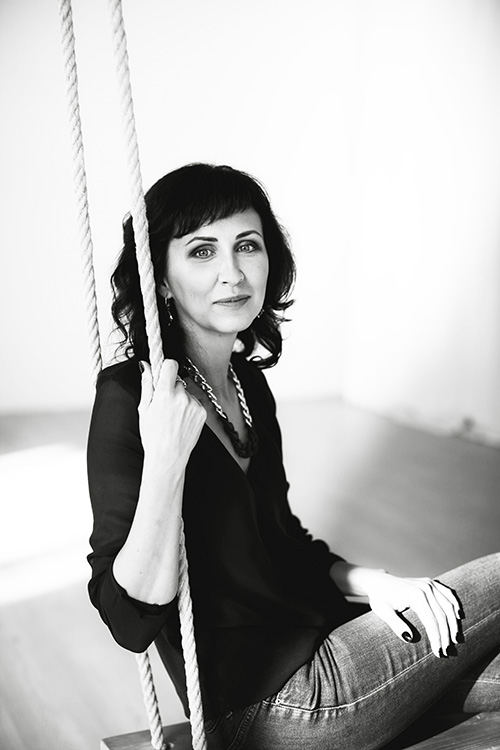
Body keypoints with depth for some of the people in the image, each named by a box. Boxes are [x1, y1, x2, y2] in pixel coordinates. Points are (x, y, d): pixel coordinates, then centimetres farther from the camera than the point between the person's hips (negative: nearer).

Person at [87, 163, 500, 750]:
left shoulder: (247, 382, 6)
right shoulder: (128, 398, -18)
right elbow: (132, 621, -21)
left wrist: (370, 582, -3)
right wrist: (166, 460, -33)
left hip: (315, 645, 7)